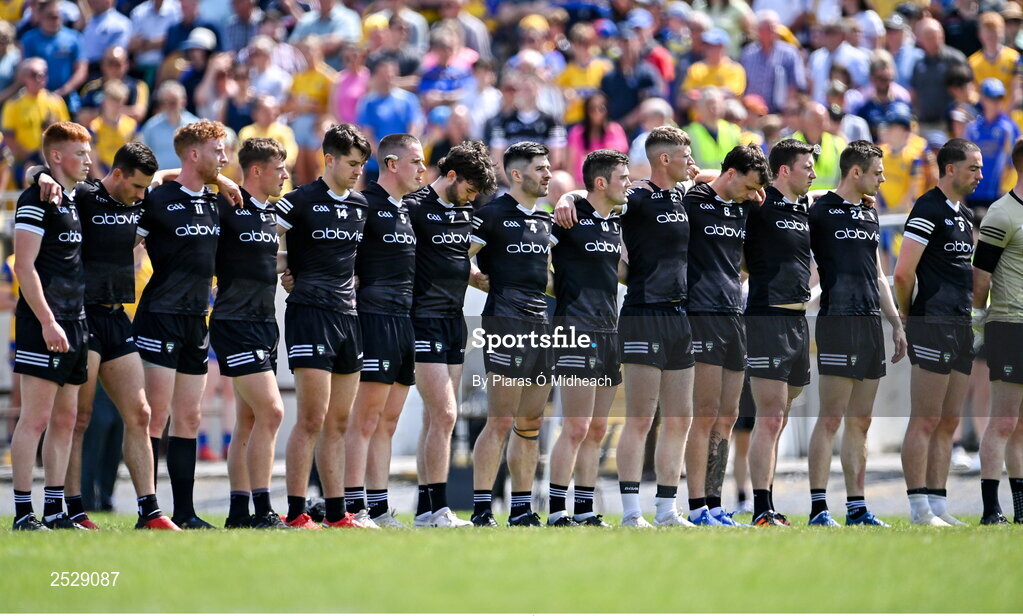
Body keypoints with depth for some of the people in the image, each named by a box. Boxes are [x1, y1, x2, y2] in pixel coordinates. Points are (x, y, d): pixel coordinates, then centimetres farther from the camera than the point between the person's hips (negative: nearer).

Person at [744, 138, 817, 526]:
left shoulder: (806, 208, 15)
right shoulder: (759, 204, -7)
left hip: (798, 319, 8)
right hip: (767, 317, -8)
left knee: (777, 420, 11)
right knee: (770, 419, -11)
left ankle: (767, 505, 15)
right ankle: (762, 512, -11)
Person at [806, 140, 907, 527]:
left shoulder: (869, 215, 20)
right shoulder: (821, 211, -4)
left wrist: (896, 323, 21)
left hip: (871, 323, 8)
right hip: (838, 321, -8)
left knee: (861, 422, 8)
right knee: (831, 419, -9)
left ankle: (857, 508, 11)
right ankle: (818, 509, -8)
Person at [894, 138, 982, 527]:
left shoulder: (966, 215, 18)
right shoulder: (928, 210, -10)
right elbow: (903, 273, -15)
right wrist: (907, 317, -3)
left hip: (961, 327, 9)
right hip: (933, 327, -9)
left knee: (948, 425, 9)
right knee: (926, 422, -6)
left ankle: (938, 506, 12)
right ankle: (920, 509, -6)